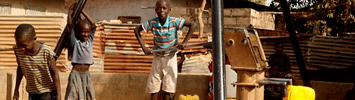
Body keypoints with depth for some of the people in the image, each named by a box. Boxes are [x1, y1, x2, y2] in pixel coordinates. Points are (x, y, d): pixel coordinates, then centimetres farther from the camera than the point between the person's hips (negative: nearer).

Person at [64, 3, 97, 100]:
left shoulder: (89, 41, 7)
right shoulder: (75, 42, -4)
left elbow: (93, 25, 4)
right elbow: (70, 25, -12)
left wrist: (82, 11, 4)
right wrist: (70, 10, -4)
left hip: (86, 74, 5)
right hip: (76, 74, -4)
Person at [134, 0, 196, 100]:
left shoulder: (174, 21, -18)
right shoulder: (152, 22, -12)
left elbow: (192, 25, -19)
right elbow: (137, 30, -1)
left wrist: (184, 42, -23)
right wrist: (143, 46, -9)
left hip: (170, 58, -2)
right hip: (157, 58, 2)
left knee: (167, 88, 2)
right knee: (153, 88, 3)